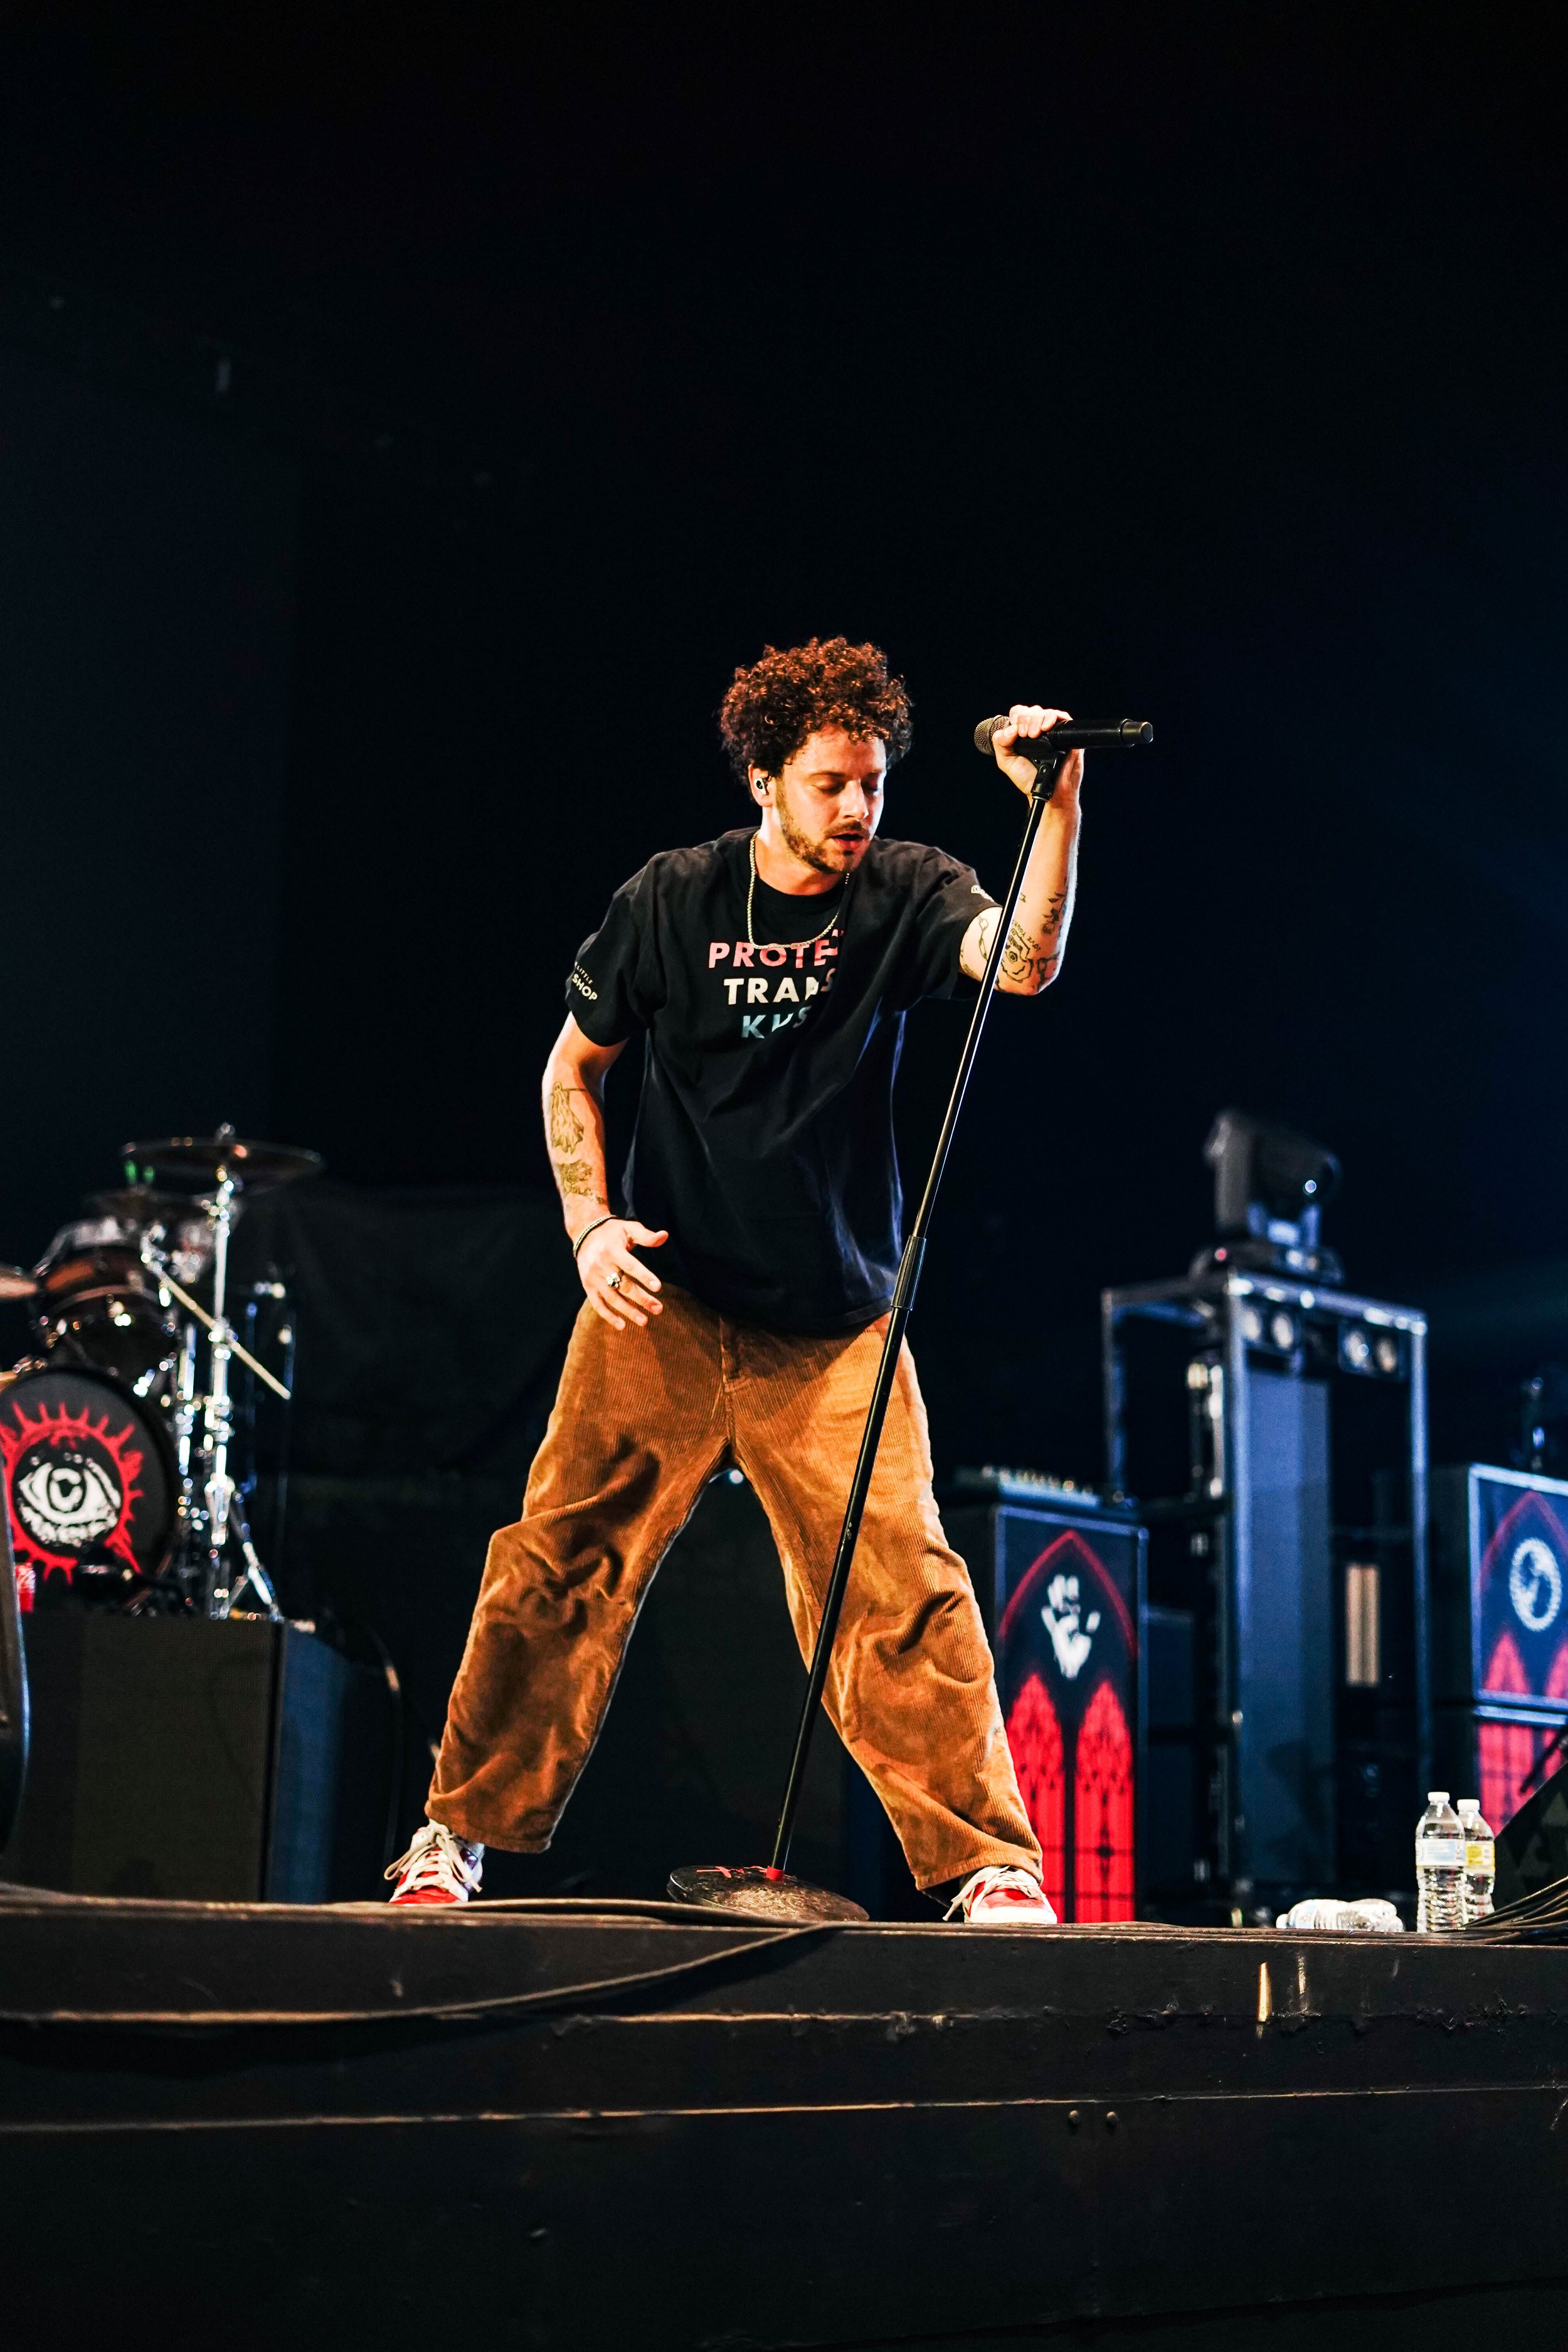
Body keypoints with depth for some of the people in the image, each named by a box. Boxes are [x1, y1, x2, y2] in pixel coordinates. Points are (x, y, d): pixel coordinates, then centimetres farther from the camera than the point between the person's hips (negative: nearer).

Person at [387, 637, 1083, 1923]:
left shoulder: (903, 893, -4)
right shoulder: (671, 899, -3)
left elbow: (1025, 961, -24)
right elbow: (575, 1067, 9)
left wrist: (1057, 803, -37)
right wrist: (591, 1223, -4)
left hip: (836, 1325, 0)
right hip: (662, 1305, 1)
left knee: (903, 1588, -10)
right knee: (557, 1569, 4)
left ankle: (990, 1866, -1)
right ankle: (458, 1836, 20)